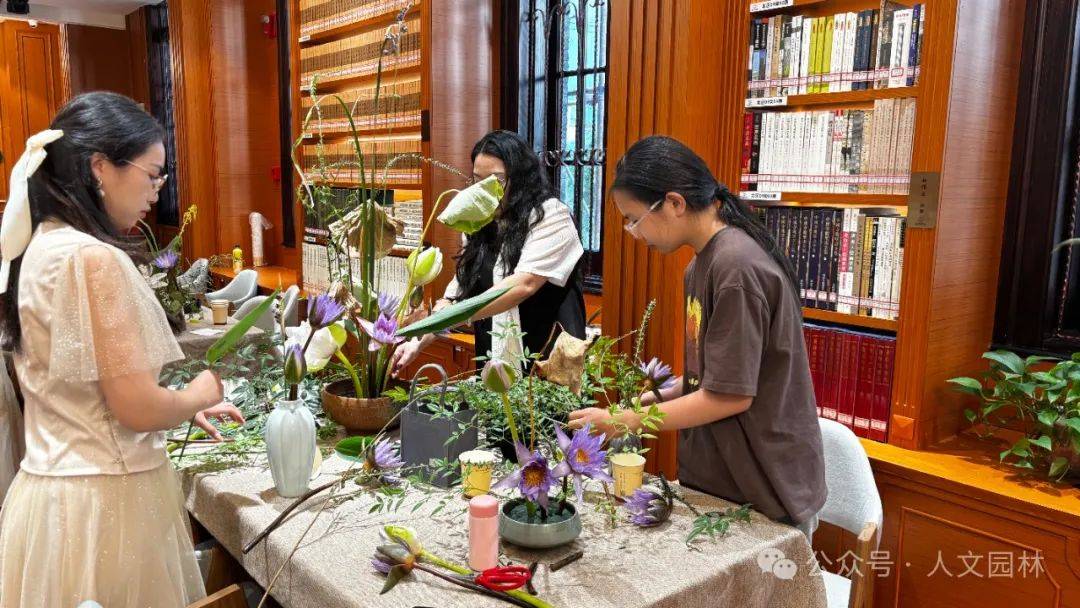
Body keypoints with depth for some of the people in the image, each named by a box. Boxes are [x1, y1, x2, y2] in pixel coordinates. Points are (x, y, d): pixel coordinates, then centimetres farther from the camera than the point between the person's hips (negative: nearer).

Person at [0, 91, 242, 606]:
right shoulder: (93, 258, -22)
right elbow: (139, 408, -22)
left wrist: (183, 407, 18)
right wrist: (200, 394, -2)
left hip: (50, 487, 9)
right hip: (102, 498, -9)